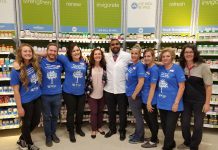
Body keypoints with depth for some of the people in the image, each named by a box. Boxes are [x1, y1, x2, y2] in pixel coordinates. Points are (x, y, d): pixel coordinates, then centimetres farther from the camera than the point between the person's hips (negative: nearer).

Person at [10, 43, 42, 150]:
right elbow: (16, 90, -14)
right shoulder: (16, 70, -17)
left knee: (36, 121, 19)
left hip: (37, 98, 6)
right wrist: (19, 107, -13)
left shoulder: (35, 65, -4)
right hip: (26, 101, -6)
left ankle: (22, 140, 43)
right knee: (27, 123, 13)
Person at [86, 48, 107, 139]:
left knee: (100, 111, 16)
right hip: (92, 94, -2)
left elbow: (107, 79, 7)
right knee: (93, 112, 8)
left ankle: (99, 127, 36)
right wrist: (87, 90, -9)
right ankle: (93, 130, 26)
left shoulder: (104, 66, -2)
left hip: (102, 93, 3)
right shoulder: (89, 66, -9)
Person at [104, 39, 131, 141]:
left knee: (122, 112, 13)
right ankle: (112, 129, 38)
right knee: (111, 111, 18)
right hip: (109, 89, 3)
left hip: (122, 90, -2)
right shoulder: (106, 57, 2)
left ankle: (122, 131, 33)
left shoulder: (127, 56, -9)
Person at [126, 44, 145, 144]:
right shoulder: (130, 65, 7)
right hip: (130, 94, 8)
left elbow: (141, 82, -24)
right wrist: (130, 94, 13)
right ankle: (137, 134, 37)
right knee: (136, 115, 20)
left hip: (135, 95, -8)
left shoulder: (139, 65, -17)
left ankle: (139, 137, 24)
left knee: (138, 116, 8)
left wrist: (134, 95, -18)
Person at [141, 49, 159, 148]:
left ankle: (153, 141, 27)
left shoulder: (154, 69, -18)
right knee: (147, 119, 20)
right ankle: (154, 138, 39)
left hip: (151, 100, -9)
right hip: (144, 98, 9)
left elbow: (153, 87, -19)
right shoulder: (146, 67, 6)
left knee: (153, 120, 8)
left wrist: (149, 102, -18)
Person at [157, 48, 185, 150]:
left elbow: (182, 86, -12)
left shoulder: (177, 68, -10)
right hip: (162, 103, 6)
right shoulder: (160, 68, 4)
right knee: (164, 126, 18)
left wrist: (176, 103, -15)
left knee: (170, 128, 5)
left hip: (172, 104, -5)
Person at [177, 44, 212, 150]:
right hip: (185, 100, 4)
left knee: (198, 125, 7)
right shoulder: (181, 66, -1)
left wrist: (207, 103, -11)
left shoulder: (203, 66, -12)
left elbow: (208, 86, -10)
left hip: (199, 101, -3)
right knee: (184, 124, 12)